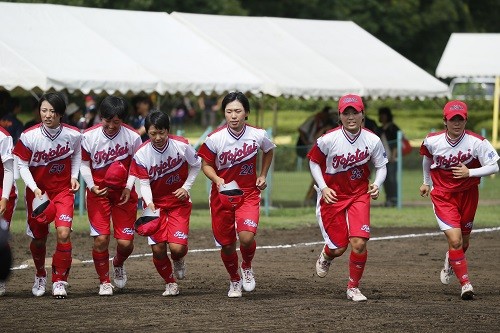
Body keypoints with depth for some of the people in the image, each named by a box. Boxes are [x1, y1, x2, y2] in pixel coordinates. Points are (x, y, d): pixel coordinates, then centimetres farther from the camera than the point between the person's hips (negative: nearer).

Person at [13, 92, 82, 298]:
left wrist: (74, 176, 1)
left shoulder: (73, 135, -13)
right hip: (37, 191, 0)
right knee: (38, 239, 12)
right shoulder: (29, 137, -18)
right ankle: (40, 276, 40)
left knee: (63, 233, -17)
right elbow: (22, 166, -8)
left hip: (63, 189, 0)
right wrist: (34, 188, -20)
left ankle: (59, 281, -3)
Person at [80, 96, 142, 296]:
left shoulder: (132, 137, -11)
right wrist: (91, 186, -11)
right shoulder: (89, 137, -11)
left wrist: (129, 186, -9)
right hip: (98, 192, 0)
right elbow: (84, 164, 1)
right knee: (101, 238, -9)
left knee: (125, 242, -1)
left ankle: (118, 264, 35)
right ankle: (104, 282, 10)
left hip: (124, 193, 1)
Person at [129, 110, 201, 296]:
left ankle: (178, 260, 24)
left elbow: (196, 165, 4)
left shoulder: (181, 145, -15)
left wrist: (186, 187, -6)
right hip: (155, 203, 1)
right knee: (158, 248, -7)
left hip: (179, 202, -1)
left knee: (178, 247, -15)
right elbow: (144, 183, -14)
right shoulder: (141, 154, -16)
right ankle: (170, 283, 19)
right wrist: (149, 204, -31)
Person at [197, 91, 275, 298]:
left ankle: (247, 266, 12)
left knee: (247, 237, -22)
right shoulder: (215, 139, -14)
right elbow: (206, 164, -2)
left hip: (249, 193, 0)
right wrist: (217, 179, -20)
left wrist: (263, 175, 7)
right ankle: (234, 281, 36)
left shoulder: (258, 135, -9)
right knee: (227, 245, 7)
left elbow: (268, 151, 14)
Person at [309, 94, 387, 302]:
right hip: (332, 196, -1)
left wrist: (376, 184, -15)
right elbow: (313, 162, -1)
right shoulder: (329, 140, -17)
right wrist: (323, 188, -11)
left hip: (359, 195, 1)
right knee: (339, 248, 2)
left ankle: (353, 288, 7)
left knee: (359, 243, -14)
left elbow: (381, 166, 4)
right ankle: (326, 256, 43)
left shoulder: (372, 141, -11)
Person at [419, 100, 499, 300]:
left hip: (468, 194, 2)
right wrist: (427, 182, 22)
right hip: (442, 195, -1)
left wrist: (469, 172, -26)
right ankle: (465, 284, -5)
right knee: (455, 240, -16)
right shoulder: (432, 141, -13)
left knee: (464, 240, 18)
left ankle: (450, 263, 52)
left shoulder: (477, 142, -18)